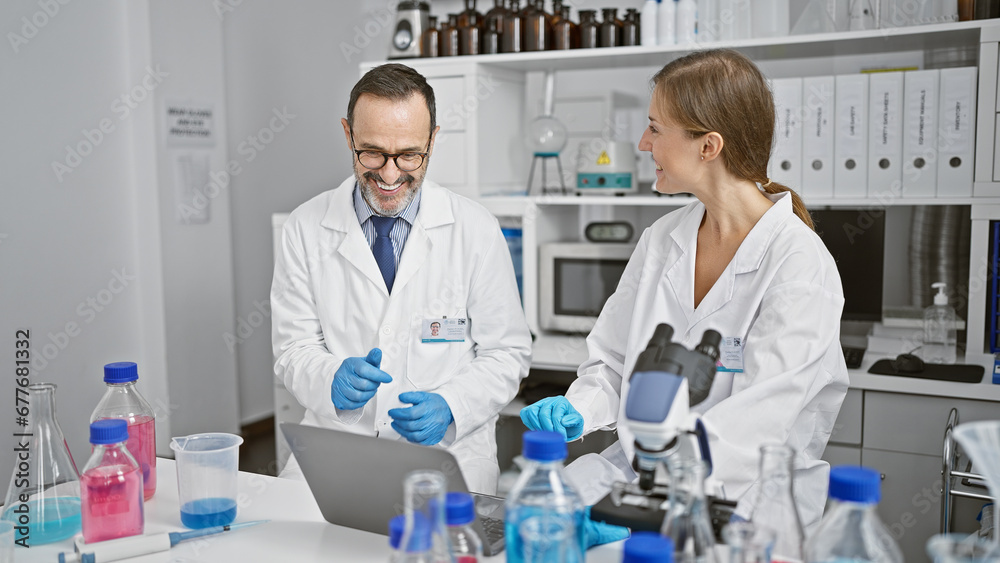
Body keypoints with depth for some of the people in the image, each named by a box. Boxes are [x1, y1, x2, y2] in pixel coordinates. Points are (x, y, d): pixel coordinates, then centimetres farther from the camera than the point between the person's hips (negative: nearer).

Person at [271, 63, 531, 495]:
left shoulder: (477, 231, -1)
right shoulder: (305, 229, 2)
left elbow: (507, 354, 3)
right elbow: (294, 349, 3)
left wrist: (449, 407, -15)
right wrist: (334, 379, -19)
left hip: (447, 452, 0)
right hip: (334, 449, 1)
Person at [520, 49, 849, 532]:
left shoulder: (800, 266, -14)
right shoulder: (660, 241, 6)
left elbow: (755, 420, -22)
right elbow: (611, 361, 13)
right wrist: (576, 412, -8)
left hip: (744, 495, -5)